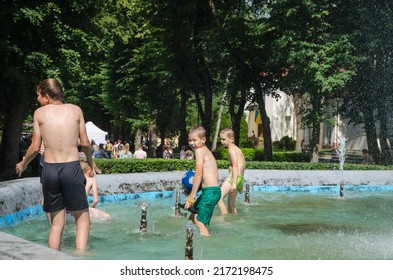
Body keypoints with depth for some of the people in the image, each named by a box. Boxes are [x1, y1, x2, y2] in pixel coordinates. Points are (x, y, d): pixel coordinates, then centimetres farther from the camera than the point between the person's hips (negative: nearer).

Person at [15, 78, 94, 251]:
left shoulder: (40, 113, 3)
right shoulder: (75, 110, 4)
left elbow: (35, 147, 3)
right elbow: (85, 143, 5)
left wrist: (23, 164, 22)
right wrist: (91, 164, 22)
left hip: (49, 169, 1)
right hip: (72, 168, -1)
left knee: (57, 223, 12)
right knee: (82, 220, 8)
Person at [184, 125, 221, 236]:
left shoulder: (199, 150, -9)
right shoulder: (206, 150, 18)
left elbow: (198, 175, -17)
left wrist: (191, 197, -17)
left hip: (210, 191, -10)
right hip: (213, 190, 10)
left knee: (201, 222, -9)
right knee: (193, 217, 19)